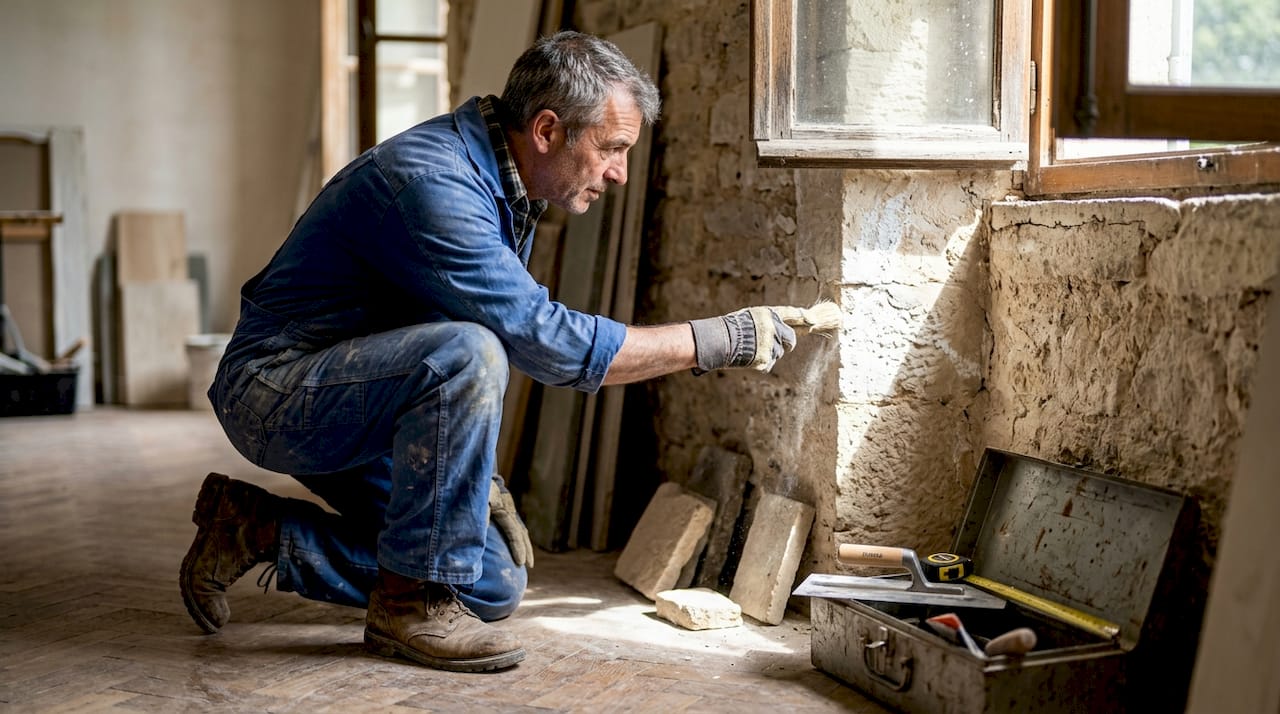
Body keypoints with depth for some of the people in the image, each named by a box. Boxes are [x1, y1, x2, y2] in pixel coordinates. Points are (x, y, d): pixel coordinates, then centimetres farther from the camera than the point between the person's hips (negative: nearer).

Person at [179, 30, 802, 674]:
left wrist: (478, 474, 9)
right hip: (277, 385, -9)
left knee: (494, 586, 4)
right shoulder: (430, 182, -26)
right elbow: (545, 341, -29)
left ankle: (260, 529, 13)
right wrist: (714, 341, -24)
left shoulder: (503, 189, 5)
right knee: (465, 354, -35)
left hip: (353, 415, 9)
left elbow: (515, 328, 17)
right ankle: (410, 599, -20)